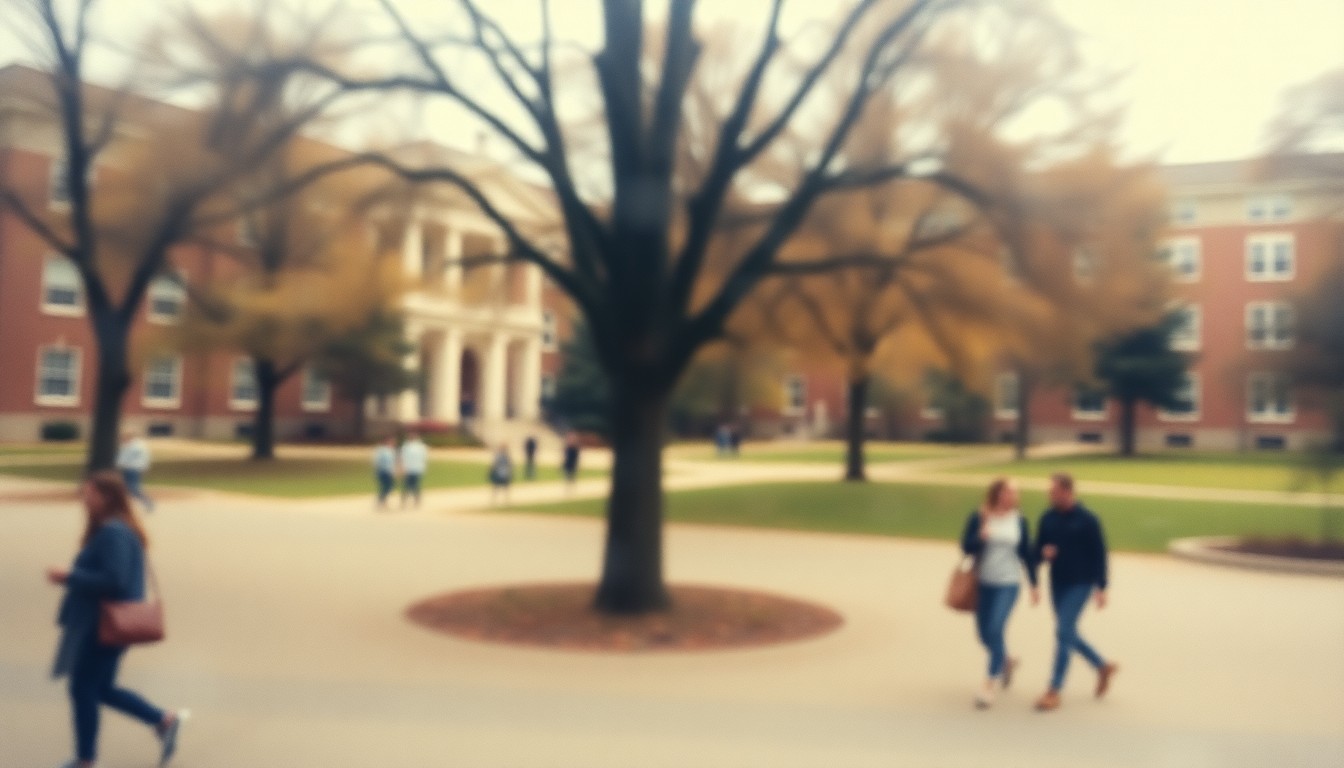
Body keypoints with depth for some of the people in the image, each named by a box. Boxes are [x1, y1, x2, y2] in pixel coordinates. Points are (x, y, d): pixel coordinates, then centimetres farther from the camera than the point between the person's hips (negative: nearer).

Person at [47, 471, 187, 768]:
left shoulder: (113, 533, -21)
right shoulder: (113, 529, 12)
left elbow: (114, 580, -28)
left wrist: (68, 577, -21)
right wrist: (73, 577, 8)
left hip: (104, 626, -10)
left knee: (83, 688, 3)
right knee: (101, 688, 17)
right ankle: (164, 721, 18)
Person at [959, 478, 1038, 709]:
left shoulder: (1019, 520, -1)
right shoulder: (978, 518, -5)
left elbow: (1027, 553, 6)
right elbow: (966, 547, -9)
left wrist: (1034, 585, 8)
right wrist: (981, 536, -28)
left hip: (1008, 584, -1)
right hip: (983, 583, 1)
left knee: (995, 629, -15)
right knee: (984, 633, 9)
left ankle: (990, 684, -4)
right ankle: (1006, 661, 41)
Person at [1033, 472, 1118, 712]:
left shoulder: (1087, 520, -12)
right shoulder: (1048, 518, 1)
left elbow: (1099, 554, -8)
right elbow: (1038, 549, 10)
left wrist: (1101, 587, -11)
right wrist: (1043, 553, -14)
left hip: (1080, 584, -6)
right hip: (1057, 584, 6)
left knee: (1063, 632, -11)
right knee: (1069, 634, 14)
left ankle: (1054, 691, -5)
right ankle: (1103, 667, 38)